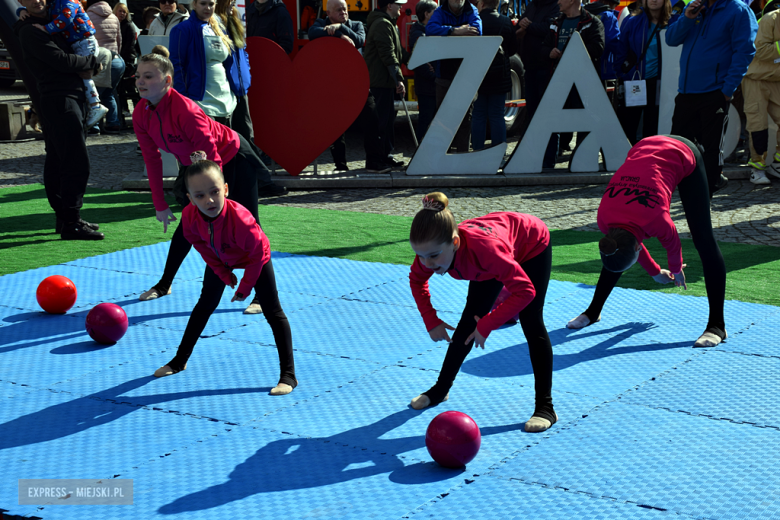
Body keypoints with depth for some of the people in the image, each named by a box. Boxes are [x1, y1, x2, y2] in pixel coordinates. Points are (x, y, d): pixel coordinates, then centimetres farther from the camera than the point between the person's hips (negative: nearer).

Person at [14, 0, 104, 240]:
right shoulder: (29, 31, -9)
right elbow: (61, 60, -17)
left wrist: (89, 67, 4)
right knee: (77, 162, -13)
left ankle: (64, 217, 19)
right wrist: (92, 61, -2)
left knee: (57, 161, 13)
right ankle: (71, 223, -12)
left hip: (72, 97, 9)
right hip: (59, 100, -9)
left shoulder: (51, 23, 19)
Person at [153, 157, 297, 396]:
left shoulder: (240, 219, -44)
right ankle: (180, 360, 31)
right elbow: (201, 245, -9)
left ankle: (288, 375, -9)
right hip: (222, 260, 5)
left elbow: (257, 254, -28)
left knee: (273, 312, -10)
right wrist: (224, 274, -4)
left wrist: (244, 288, -17)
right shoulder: (189, 216, -31)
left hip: (256, 259, -4)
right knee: (204, 306, 16)